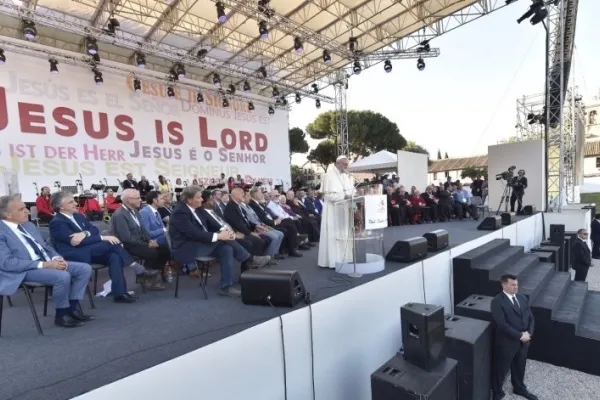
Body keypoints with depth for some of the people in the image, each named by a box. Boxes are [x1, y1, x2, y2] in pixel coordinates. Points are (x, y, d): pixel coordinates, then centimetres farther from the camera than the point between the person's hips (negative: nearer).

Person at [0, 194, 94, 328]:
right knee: (63, 276, -32)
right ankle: (62, 314, -9)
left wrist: (56, 258, -3)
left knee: (85, 268, -6)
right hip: (24, 271, -8)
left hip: (47, 262, 8)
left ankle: (73, 308, 0)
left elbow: (45, 246, 19)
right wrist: (44, 264, -23)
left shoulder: (29, 225, 15)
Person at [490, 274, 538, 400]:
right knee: (501, 368, 10)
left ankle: (519, 388, 49)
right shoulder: (497, 301, -20)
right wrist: (520, 335, -20)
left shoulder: (522, 298, 4)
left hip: (524, 341, 6)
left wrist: (529, 332, -9)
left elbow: (530, 317, 6)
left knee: (520, 366, 26)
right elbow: (502, 324, -23)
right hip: (507, 342, -6)